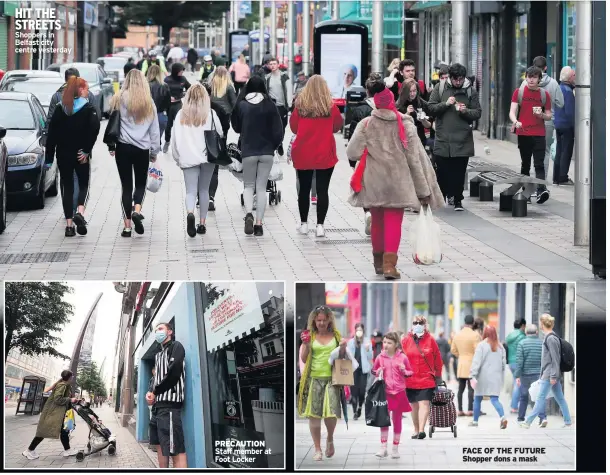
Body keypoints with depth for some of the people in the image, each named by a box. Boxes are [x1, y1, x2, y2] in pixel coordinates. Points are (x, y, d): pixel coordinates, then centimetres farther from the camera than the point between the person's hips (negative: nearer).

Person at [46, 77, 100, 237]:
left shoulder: (60, 110, 4)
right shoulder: (89, 109, -5)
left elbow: (52, 134, 2)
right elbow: (94, 129, -20)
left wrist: (49, 157, 5)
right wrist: (86, 150, -14)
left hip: (63, 155, 2)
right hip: (81, 155, -2)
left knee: (67, 187, 10)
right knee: (84, 185, 13)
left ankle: (69, 224, 5)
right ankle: (80, 212, -14)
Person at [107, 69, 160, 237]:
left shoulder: (120, 99, -4)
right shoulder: (149, 103, 1)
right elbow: (155, 130, 6)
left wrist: (111, 146, 10)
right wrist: (154, 152, 16)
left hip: (123, 147, -1)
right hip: (143, 148, 1)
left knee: (126, 185, 6)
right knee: (141, 183, 15)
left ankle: (127, 225, 3)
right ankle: (137, 210, -12)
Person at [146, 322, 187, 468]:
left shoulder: (176, 347, 0)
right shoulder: (158, 355, 27)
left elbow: (173, 373, -12)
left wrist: (155, 393, -6)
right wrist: (151, 393, 1)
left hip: (169, 403, -10)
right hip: (158, 404, 10)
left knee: (176, 449, -17)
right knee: (160, 444, 12)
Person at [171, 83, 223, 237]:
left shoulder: (181, 115, 0)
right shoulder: (210, 114, -5)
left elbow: (175, 138, 2)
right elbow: (220, 134, 1)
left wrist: (177, 158, 13)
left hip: (188, 159, 0)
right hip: (207, 156, 0)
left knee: (191, 190, 0)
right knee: (204, 190, 13)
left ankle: (190, 213, -29)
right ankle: (202, 223, 14)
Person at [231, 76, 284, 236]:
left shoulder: (241, 106, -5)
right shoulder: (270, 106, -5)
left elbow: (236, 127, 9)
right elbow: (279, 131, -4)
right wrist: (273, 146, 10)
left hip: (248, 152, 0)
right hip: (267, 152, 0)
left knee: (249, 185, 12)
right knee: (261, 187, 7)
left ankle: (249, 214, -15)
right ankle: (259, 223, 1)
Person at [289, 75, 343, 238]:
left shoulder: (300, 106, -6)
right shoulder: (330, 107, -7)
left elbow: (294, 127, 4)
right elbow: (338, 126, 6)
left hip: (303, 155, 1)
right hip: (325, 155, -1)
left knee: (304, 189, 14)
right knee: (322, 190, 2)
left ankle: (304, 224, 20)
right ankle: (320, 225, -2)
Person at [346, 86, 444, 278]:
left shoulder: (365, 125, -6)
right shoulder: (406, 125, -5)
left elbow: (352, 153, -12)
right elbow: (414, 159, -3)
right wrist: (423, 190, 2)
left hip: (373, 183, 1)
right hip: (398, 182, -1)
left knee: (377, 221, 16)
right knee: (394, 223, 0)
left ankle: (379, 262, 27)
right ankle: (389, 263, -14)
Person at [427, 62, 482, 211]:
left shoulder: (470, 91, 5)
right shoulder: (440, 88, 4)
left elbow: (477, 113, 4)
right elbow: (431, 108, 1)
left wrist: (465, 111, -15)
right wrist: (445, 104, -14)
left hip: (462, 139, 0)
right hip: (442, 138, 0)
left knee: (459, 172, 2)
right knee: (442, 171, 5)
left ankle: (457, 199, 10)